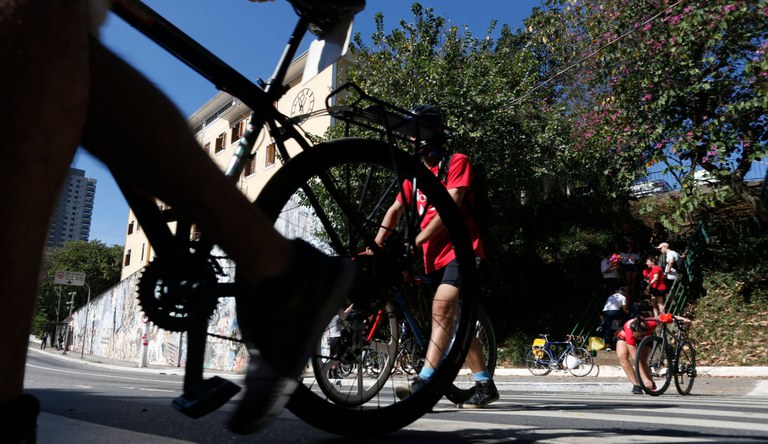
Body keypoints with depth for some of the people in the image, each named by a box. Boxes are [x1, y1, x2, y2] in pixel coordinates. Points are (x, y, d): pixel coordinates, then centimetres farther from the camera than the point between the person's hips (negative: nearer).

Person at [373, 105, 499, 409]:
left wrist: (417, 240, -22)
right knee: (456, 320, 8)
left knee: (441, 307, -26)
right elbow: (395, 209, 8)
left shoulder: (457, 162, -2)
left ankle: (424, 381, -31)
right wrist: (376, 244, -7)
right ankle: (485, 385, 17)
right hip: (435, 255, 7)